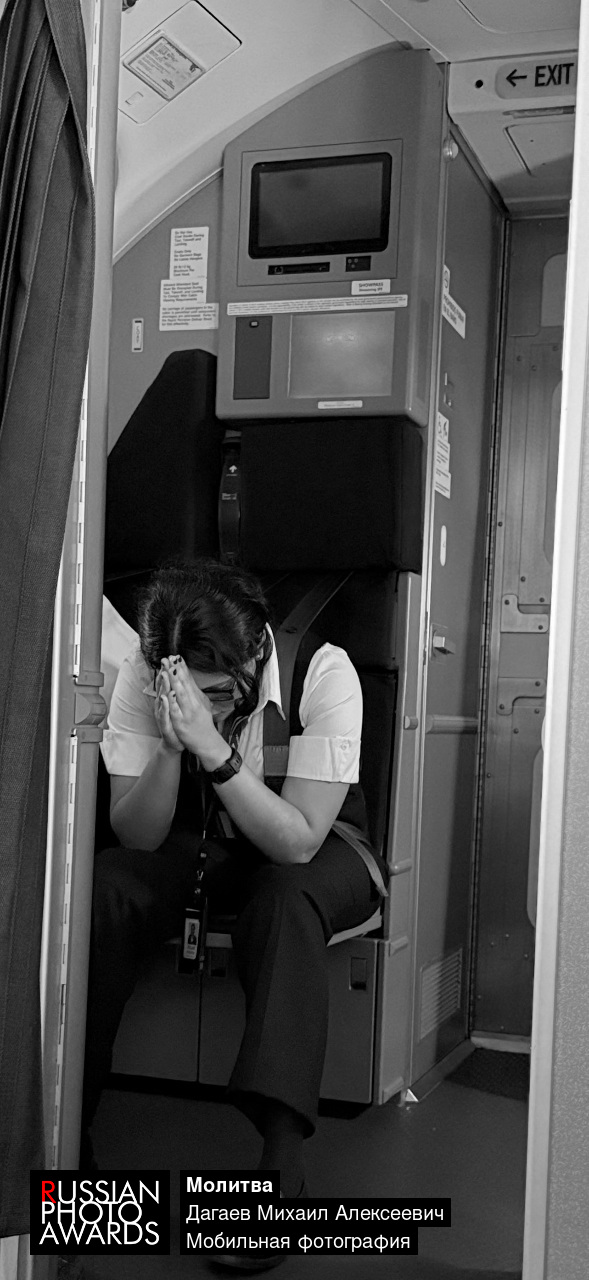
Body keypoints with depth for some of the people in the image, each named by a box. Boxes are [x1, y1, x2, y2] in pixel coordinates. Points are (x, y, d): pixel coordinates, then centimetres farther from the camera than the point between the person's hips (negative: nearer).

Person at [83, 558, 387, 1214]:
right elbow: (137, 836, -19)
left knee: (284, 897, -37)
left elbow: (298, 843, -33)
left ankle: (282, 1163, -36)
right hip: (198, 849, 3)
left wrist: (212, 745, -44)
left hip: (319, 855, -2)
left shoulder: (324, 672, -28)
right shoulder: (141, 672, -19)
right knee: (105, 884, -27)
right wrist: (170, 744, -37)